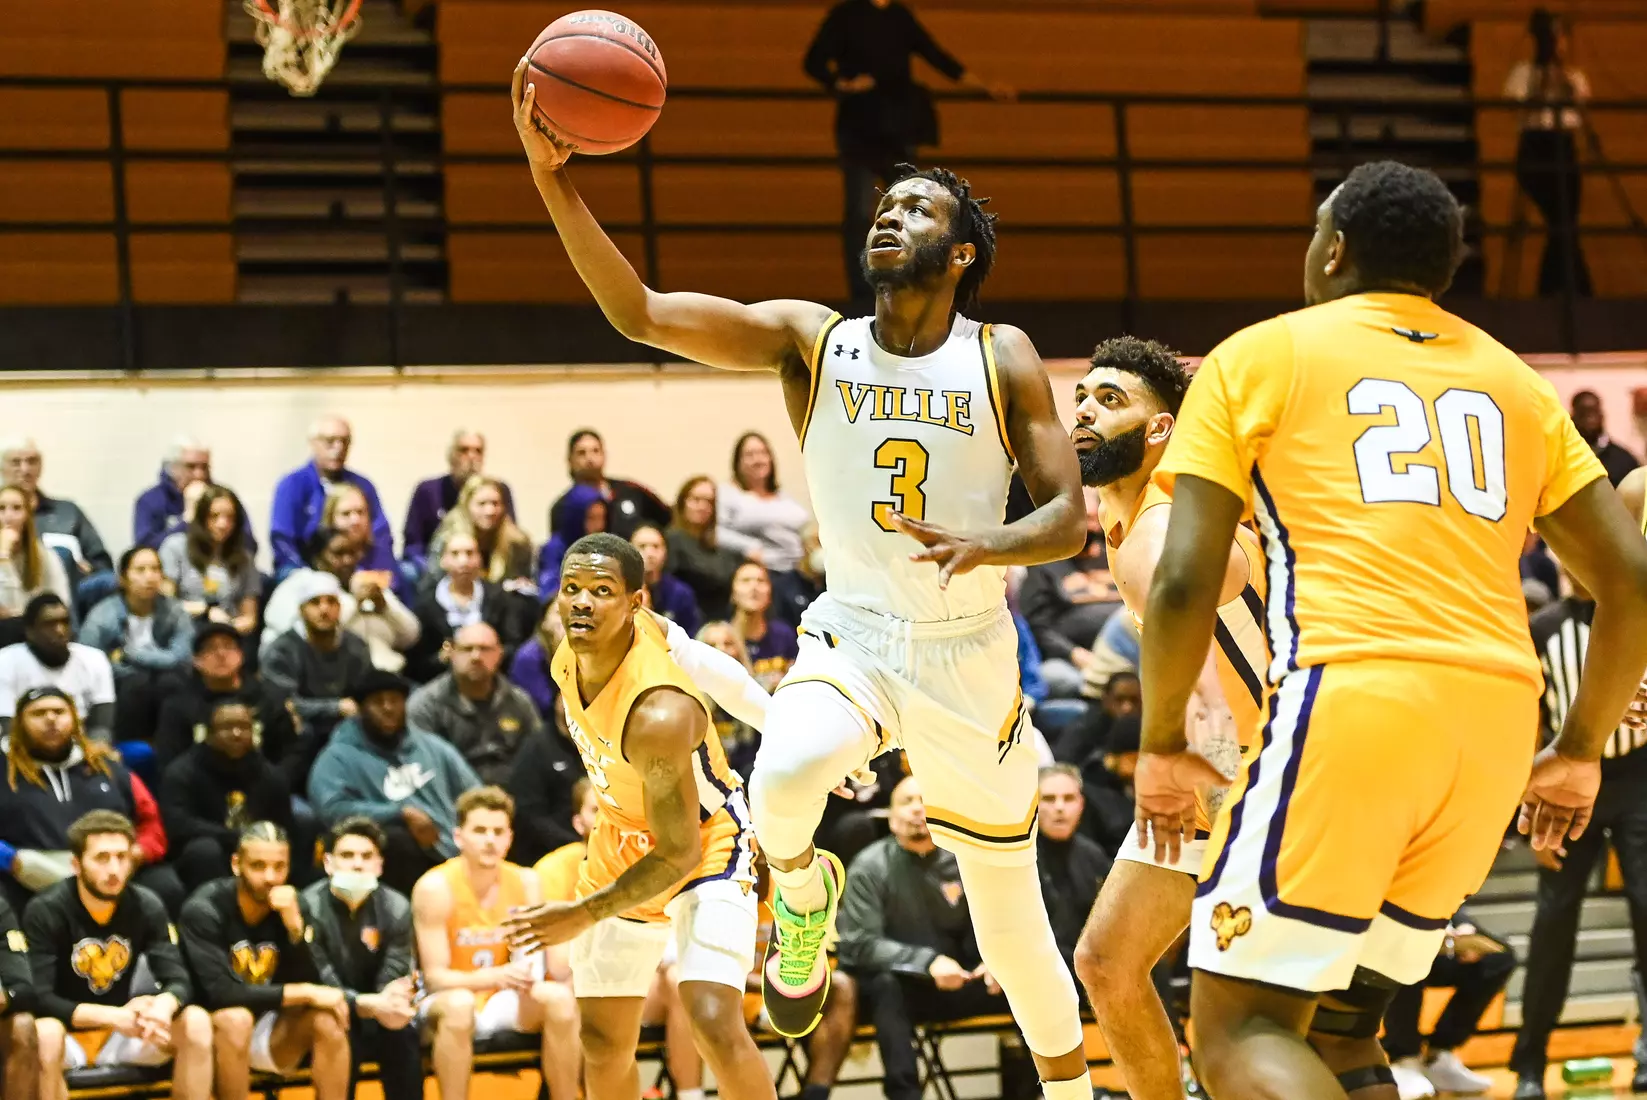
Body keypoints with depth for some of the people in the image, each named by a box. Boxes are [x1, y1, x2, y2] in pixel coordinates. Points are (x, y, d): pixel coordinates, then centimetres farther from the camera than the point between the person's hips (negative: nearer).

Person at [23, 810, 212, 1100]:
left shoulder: (146, 906, -5)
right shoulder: (45, 911, -18)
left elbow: (178, 981, -9)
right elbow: (38, 998, -24)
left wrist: (163, 1007, -36)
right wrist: (114, 1016, -36)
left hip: (120, 1035, 4)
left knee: (196, 1022, -18)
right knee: (45, 1035, -38)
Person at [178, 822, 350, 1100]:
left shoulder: (293, 906, -4)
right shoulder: (204, 910, -18)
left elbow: (308, 984, -10)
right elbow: (221, 993, -28)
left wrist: (294, 925, -26)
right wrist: (306, 993, -26)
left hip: (272, 1035, 5)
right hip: (216, 1034, -4)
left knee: (327, 1020, -22)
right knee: (236, 1019, -35)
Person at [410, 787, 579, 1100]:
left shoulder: (525, 882, -3)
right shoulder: (435, 887, -15)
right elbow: (434, 975, -18)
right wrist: (497, 976, -35)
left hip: (502, 1003, 4)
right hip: (450, 998, -4)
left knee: (560, 998, -24)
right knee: (459, 1005, -38)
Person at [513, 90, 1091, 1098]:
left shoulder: (1003, 361, -4)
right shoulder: (812, 340, -4)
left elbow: (1069, 520, -7)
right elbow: (640, 312, -16)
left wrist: (986, 546, -29)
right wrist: (553, 177, -29)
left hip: (971, 651, 0)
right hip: (850, 636, 0)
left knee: (1011, 920, 9)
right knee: (785, 773, -35)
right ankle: (804, 893, 0)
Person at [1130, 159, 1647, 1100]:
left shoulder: (1257, 359, 10)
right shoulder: (1512, 380, 22)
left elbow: (1185, 580, 0)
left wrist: (1161, 746, 12)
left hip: (1350, 698, -5)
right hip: (1499, 712, 5)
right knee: (1341, 1022, 19)